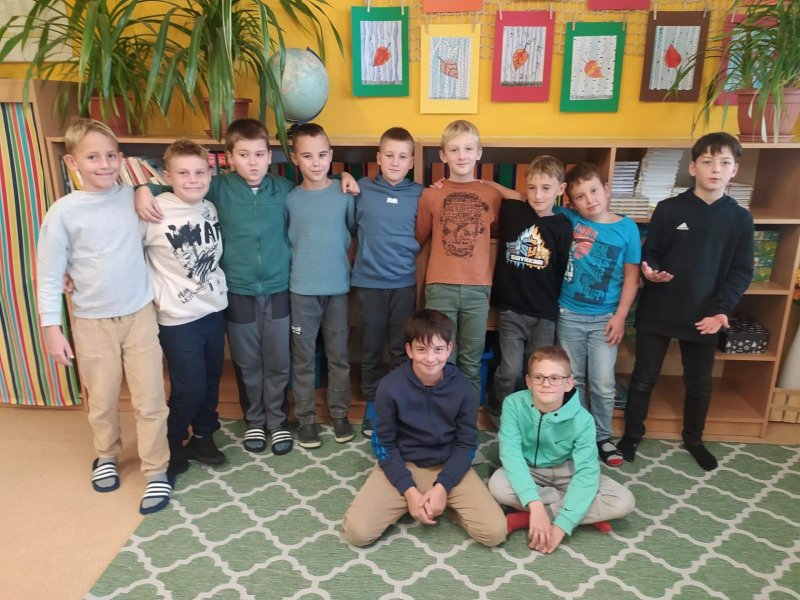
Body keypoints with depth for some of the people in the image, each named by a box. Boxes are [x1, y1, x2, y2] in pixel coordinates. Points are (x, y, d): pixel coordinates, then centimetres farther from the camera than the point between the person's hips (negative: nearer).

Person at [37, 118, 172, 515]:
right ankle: (106, 456, 41)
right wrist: (51, 328, -5)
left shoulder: (133, 197, -3)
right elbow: (49, 275, -4)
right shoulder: (63, 212, -8)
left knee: (150, 399, 3)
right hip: (92, 321, -1)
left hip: (140, 314, 1)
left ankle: (156, 471, 18)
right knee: (102, 399, 15)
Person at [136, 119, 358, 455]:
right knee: (246, 363, 14)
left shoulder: (284, 188, 0)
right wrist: (145, 189, -13)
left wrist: (342, 177, 3)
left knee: (278, 362, 11)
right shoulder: (220, 188, -4)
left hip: (277, 290, 1)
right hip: (238, 292, -1)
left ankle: (277, 420, 31)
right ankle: (254, 420, 34)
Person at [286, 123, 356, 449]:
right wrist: (300, 260, 0)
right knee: (303, 357, 9)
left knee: (338, 355, 11)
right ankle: (306, 418, 24)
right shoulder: (289, 198, -3)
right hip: (301, 289, 0)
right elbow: (282, 239, 8)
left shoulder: (345, 194, -3)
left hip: (338, 287, 1)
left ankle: (339, 413, 28)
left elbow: (356, 230, 8)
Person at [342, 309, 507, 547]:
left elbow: (466, 444, -4)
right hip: (401, 466, 0)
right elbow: (384, 443, -7)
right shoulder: (390, 386, -15)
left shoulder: (464, 389, -12)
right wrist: (409, 491, -16)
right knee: (357, 531, -20)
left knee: (495, 532, -17)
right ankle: (411, 503, 8)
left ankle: (445, 501, 10)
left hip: (448, 467, 1)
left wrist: (442, 486, -17)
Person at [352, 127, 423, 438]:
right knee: (370, 349, 11)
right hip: (368, 282, 0)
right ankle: (372, 403, 27)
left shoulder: (419, 194, 2)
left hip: (405, 283, 0)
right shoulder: (361, 189, 0)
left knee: (402, 350, 9)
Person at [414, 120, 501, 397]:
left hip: (478, 287, 1)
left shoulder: (492, 194, 5)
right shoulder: (431, 194, 2)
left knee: (471, 361, 11)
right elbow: (419, 237, 11)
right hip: (441, 286, -1)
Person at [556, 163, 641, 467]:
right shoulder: (567, 219, -5)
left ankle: (603, 437, 24)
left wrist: (620, 316, -6)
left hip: (604, 318, -1)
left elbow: (631, 277, -1)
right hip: (568, 315, 1)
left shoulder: (626, 227, -5)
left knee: (603, 384, 3)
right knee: (572, 380, 13)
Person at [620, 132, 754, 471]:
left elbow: (741, 272, 1)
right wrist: (650, 272, -23)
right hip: (657, 312, -2)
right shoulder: (669, 209, -3)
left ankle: (694, 439, 39)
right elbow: (649, 255, 1)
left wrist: (721, 310, -12)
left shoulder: (740, 219, 2)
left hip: (704, 315, 2)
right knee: (644, 378, 9)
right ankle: (632, 435, 27)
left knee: (699, 383, 17)